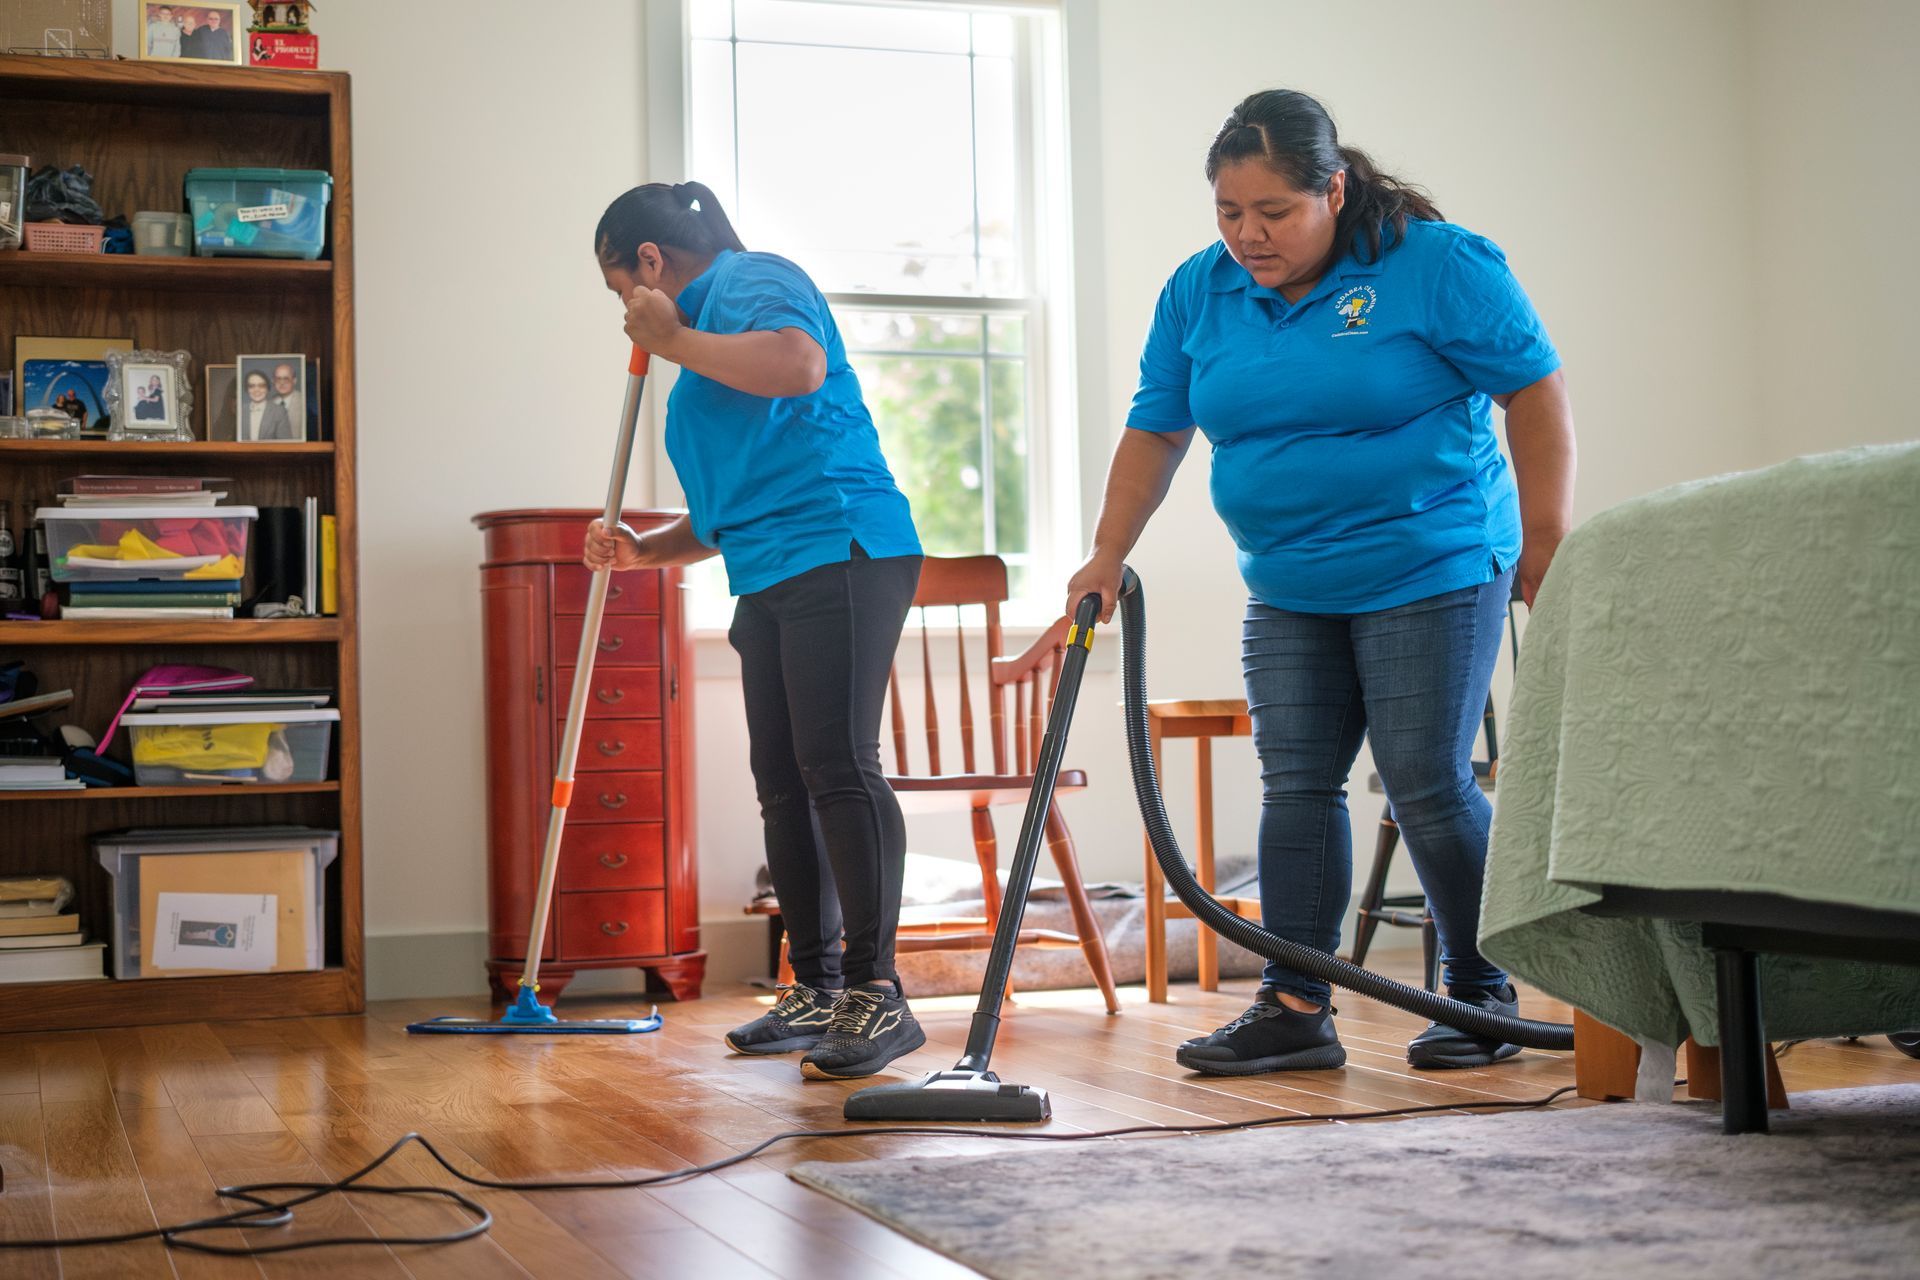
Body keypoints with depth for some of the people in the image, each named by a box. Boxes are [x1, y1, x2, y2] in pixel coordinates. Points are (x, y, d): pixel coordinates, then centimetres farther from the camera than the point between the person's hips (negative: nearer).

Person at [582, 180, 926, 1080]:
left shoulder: (750, 281, 0)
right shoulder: (701, 331, 28)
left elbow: (799, 365, -25)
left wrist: (671, 341, -11)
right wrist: (646, 550, 16)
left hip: (840, 552, -10)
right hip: (769, 581, 10)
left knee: (836, 768, -16)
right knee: (783, 782, 8)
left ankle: (876, 995, -15)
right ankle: (817, 994, 13)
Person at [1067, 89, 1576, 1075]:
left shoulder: (1438, 265, -10)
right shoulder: (1198, 291, 4)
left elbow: (1535, 391, -7)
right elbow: (1153, 432, 10)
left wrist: (1546, 544, -11)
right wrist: (1106, 557, 3)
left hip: (1430, 574, -5)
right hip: (1287, 593, 5)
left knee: (1426, 788, -6)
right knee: (1294, 788, 2)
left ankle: (1482, 995, 12)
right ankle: (1294, 1008, 7)